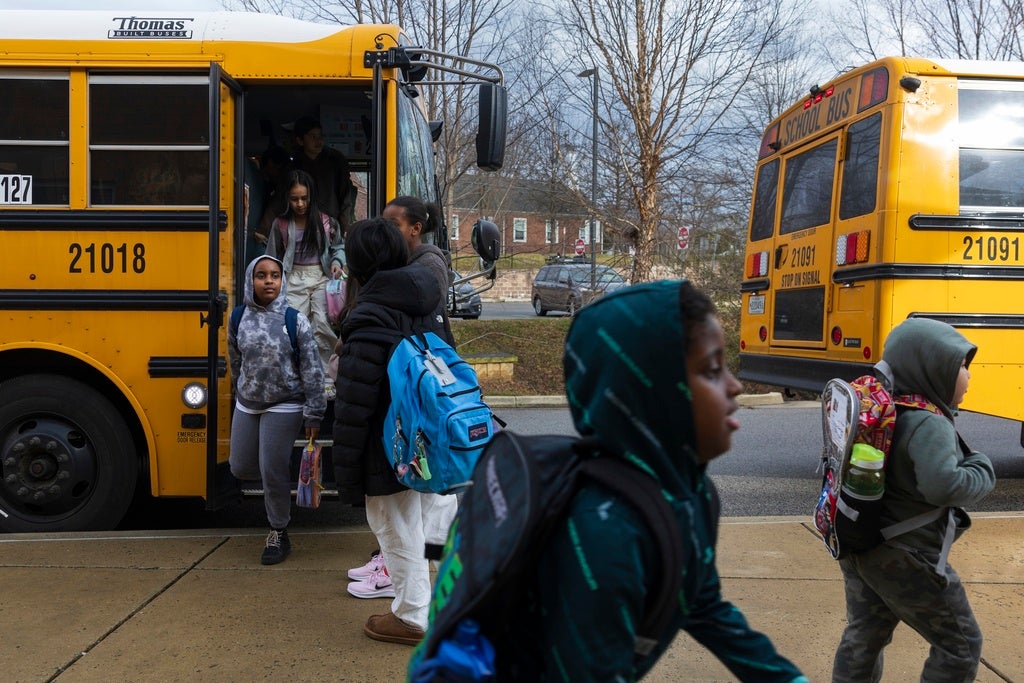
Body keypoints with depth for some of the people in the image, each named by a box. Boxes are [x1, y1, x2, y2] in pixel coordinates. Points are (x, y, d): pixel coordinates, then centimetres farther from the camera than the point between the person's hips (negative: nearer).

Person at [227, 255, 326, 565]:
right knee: (240, 468, 10)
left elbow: (312, 371, -11)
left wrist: (313, 416, -12)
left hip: (284, 407, -5)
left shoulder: (295, 321, -13)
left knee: (273, 471, -3)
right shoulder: (239, 319, -1)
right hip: (247, 405, 5)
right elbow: (236, 363, 14)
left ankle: (279, 534, 15)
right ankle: (278, 480, 40)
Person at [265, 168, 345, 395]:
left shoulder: (325, 222, -1)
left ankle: (326, 379, -2)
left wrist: (336, 262, -9)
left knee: (323, 325, -11)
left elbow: (338, 247, 11)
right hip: (295, 280, 1)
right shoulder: (281, 225, 3)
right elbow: (274, 258, 11)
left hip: (321, 277, -1)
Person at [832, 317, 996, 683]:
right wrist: (983, 469, -16)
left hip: (858, 545, 8)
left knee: (863, 637, 19)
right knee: (960, 644, 11)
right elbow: (943, 487, -34)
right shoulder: (928, 423, -22)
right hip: (906, 558, -8)